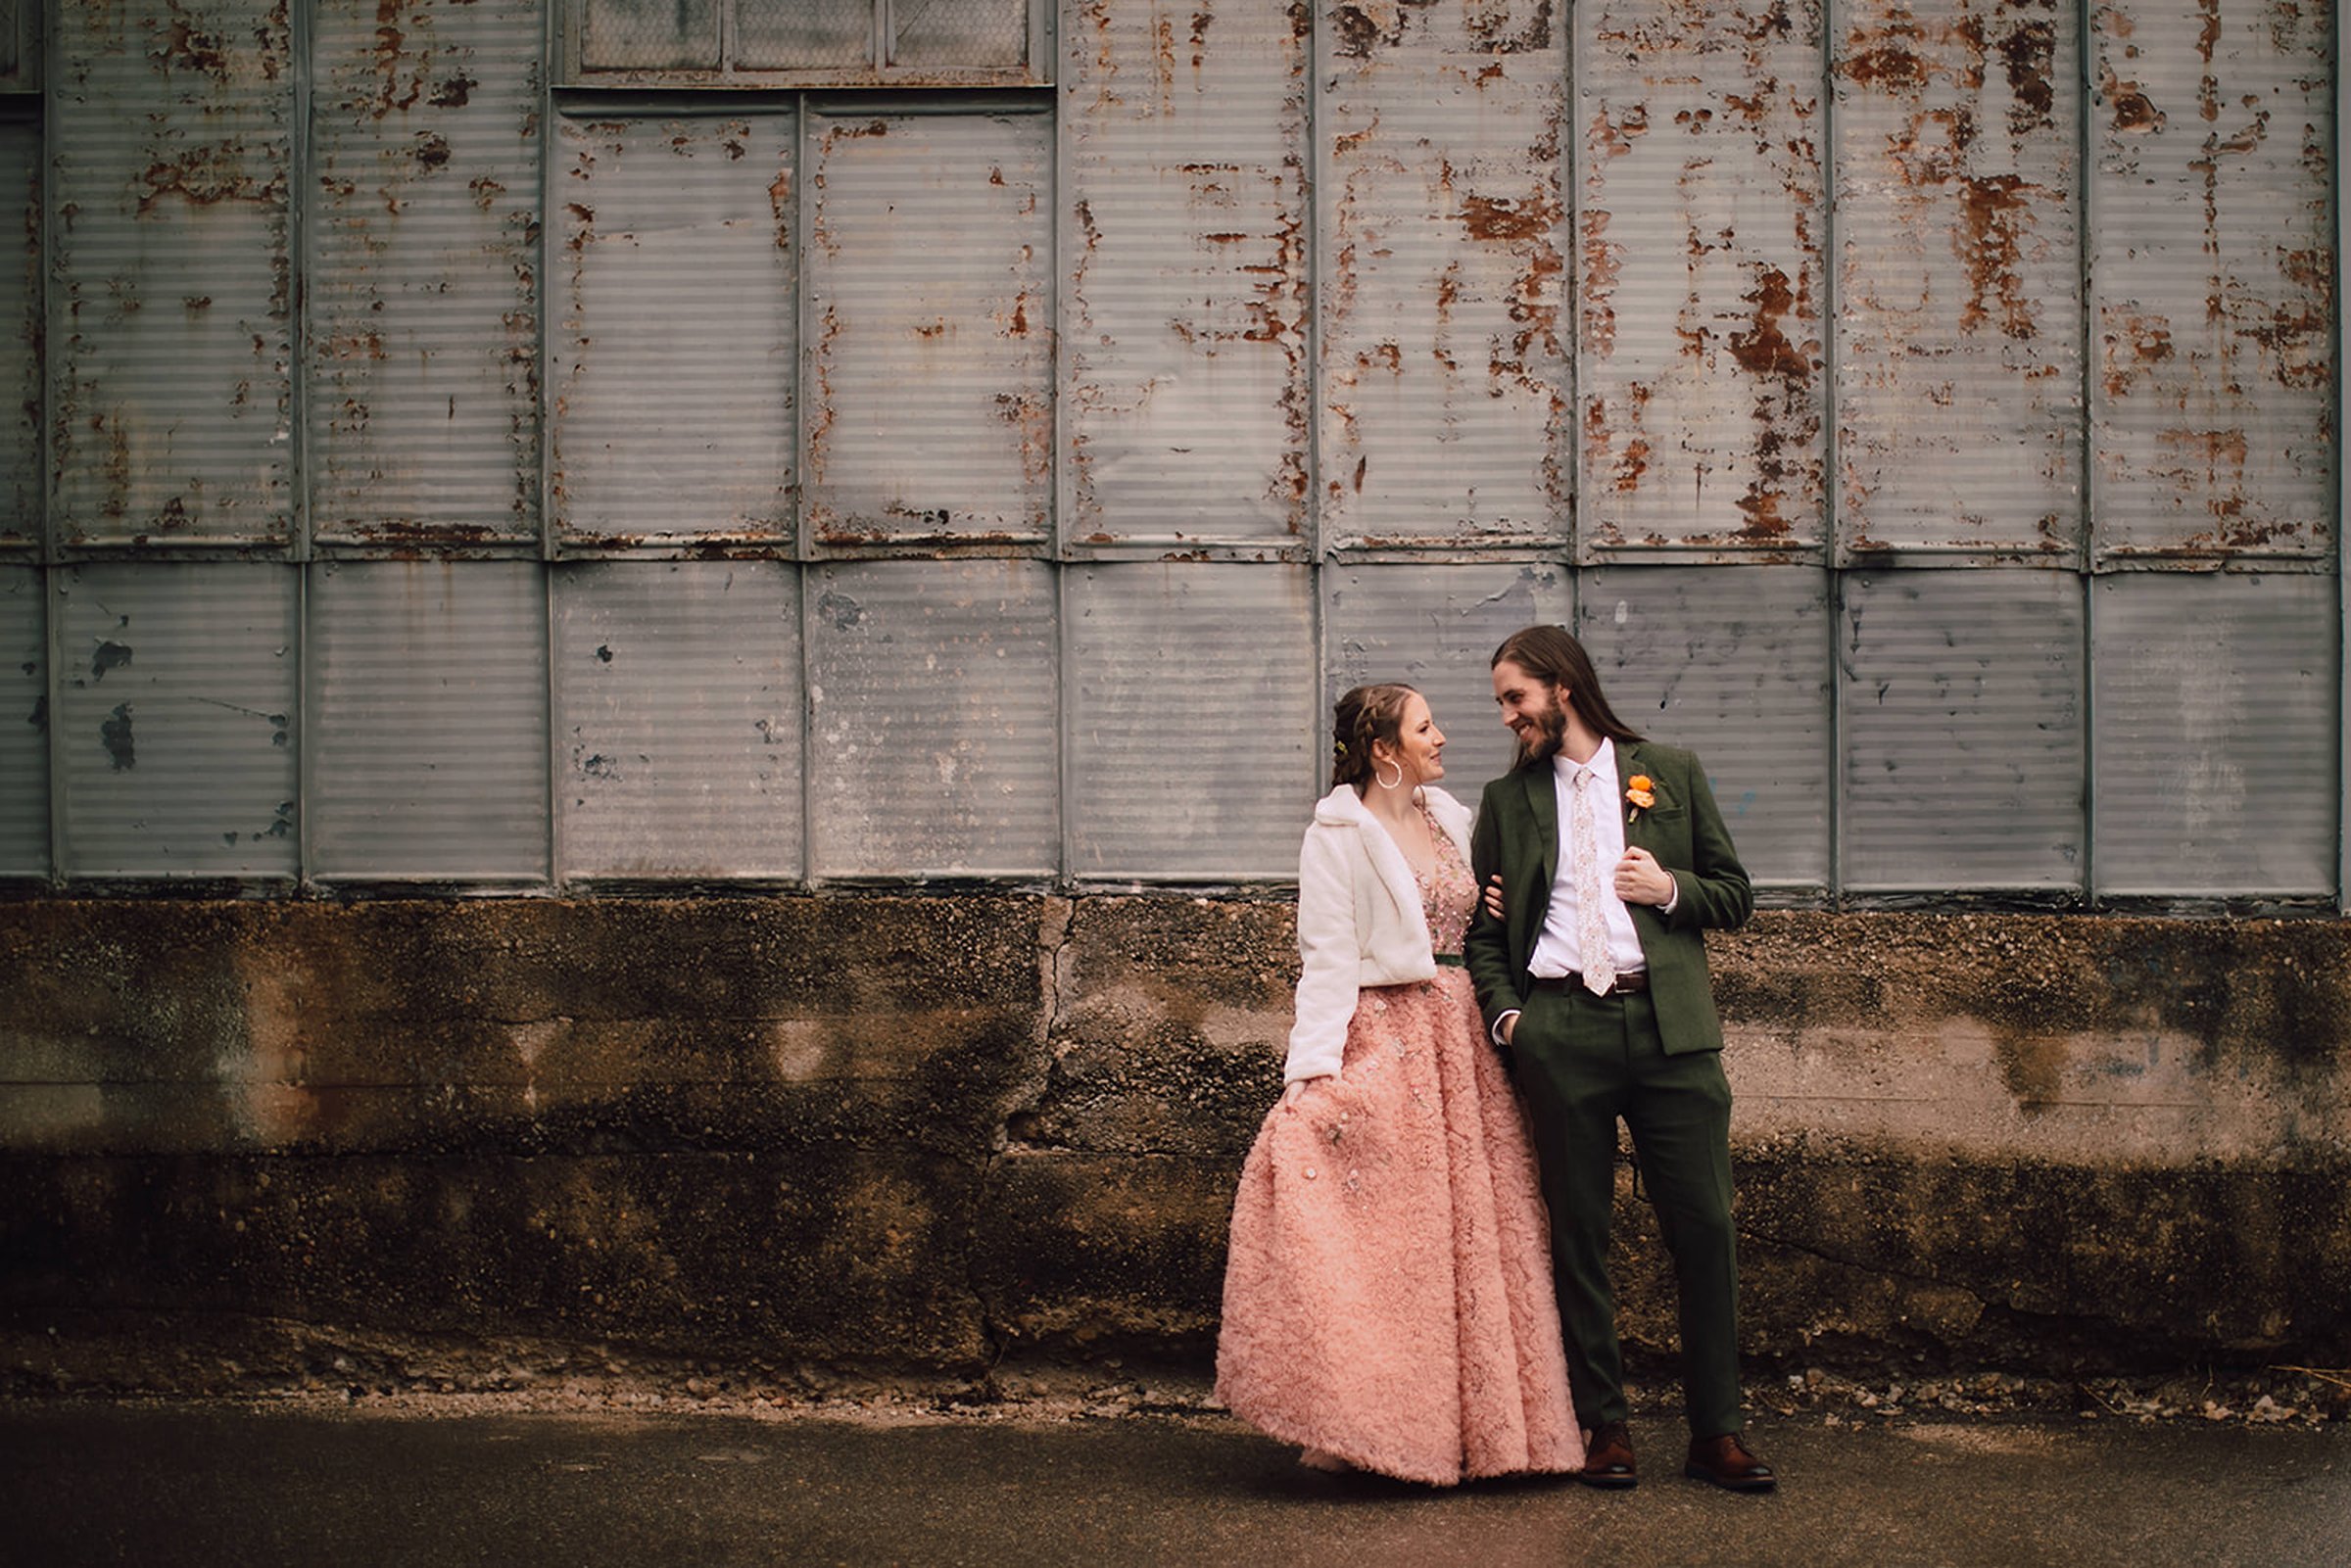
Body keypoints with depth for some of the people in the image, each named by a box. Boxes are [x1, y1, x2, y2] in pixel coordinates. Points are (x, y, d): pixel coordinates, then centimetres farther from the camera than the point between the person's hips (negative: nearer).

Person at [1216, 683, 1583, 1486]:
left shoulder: (1449, 817, 14)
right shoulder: (1337, 835, -5)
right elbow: (1328, 960, -12)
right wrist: (1313, 1071, -20)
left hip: (1463, 1042, 6)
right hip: (1384, 1039, -6)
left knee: (1475, 1230, 5)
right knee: (1384, 1234, -5)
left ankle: (1476, 1423, 13)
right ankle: (1378, 1428, 3)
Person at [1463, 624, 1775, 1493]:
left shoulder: (1671, 772, 12)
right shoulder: (1507, 799, 15)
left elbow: (1735, 894, 14)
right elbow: (1484, 928, 16)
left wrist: (1671, 889, -5)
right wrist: (1503, 1012, 1)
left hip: (1668, 1025, 0)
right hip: (1558, 1032, 1)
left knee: (1704, 1228, -3)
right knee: (1578, 1234, 2)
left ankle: (1715, 1431, 6)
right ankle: (1604, 1428, 12)